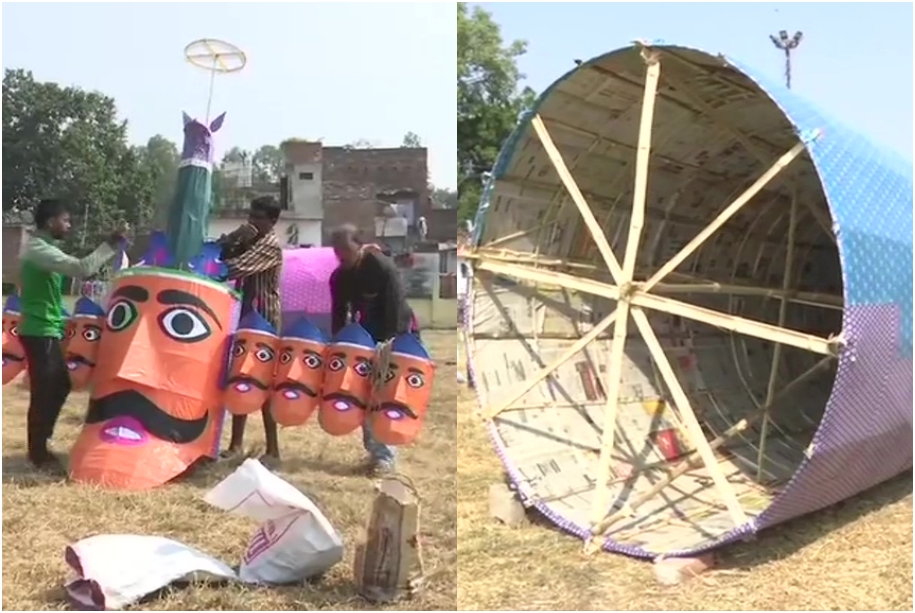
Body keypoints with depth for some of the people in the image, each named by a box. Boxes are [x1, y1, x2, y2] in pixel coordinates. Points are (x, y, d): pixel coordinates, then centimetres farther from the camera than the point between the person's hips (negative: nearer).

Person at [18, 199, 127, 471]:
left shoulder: (41, 248, 15)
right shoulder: (38, 249, -18)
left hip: (47, 329, 10)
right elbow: (82, 268, -29)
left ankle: (40, 445, 26)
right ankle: (38, 453, 8)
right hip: (40, 331, -10)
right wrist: (112, 243, -27)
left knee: (59, 386, 16)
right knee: (44, 392, -3)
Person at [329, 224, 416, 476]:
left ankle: (384, 455, -7)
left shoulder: (383, 267, -24)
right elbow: (338, 314, -1)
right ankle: (373, 449, 14)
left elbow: (395, 308, -26)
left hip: (395, 333, -6)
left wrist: (389, 345, -30)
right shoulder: (338, 277, -6)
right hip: (367, 334, 6)